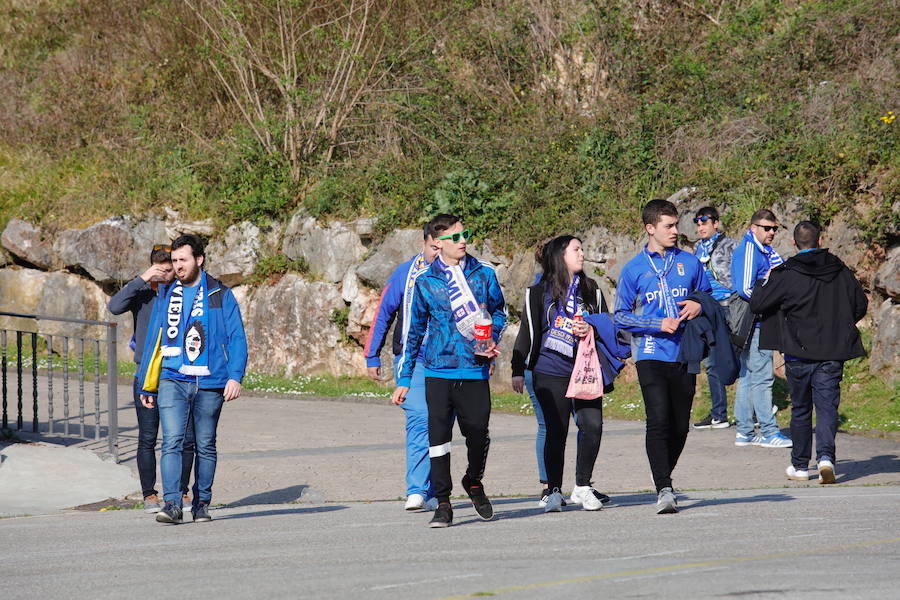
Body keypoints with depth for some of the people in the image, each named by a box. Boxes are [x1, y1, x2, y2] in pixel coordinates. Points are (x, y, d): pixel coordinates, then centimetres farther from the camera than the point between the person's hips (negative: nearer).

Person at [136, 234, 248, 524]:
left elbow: (237, 338, 2)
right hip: (172, 380, 1)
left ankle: (202, 503, 16)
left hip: (209, 382, -1)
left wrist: (235, 377, -11)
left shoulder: (220, 295, 5)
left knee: (205, 446, 6)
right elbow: (153, 340, 18)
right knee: (171, 442, -14)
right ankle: (172, 504, -19)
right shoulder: (165, 295, 13)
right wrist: (147, 385, 15)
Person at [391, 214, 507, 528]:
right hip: (438, 370, -1)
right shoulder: (425, 282, 3)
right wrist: (404, 379, 10)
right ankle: (442, 503, 4)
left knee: (478, 432, 0)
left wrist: (492, 340, 0)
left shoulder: (483, 273, 6)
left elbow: (499, 310, 20)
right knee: (438, 434, -5)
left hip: (475, 369, 1)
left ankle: (474, 483, 31)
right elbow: (414, 330, 10)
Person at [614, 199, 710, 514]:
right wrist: (658, 325, -10)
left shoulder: (690, 262, 9)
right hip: (651, 355, -3)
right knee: (658, 420, -16)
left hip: (684, 355, 3)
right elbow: (621, 316, 4)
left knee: (680, 426, 8)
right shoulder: (634, 269, 3)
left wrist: (700, 306, -4)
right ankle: (664, 490, -18)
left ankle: (664, 478, 29)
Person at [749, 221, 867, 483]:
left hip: (799, 354, -1)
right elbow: (860, 305, 12)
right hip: (833, 353, 2)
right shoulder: (841, 272, 3)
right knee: (827, 406, 1)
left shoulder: (785, 275, -9)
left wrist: (763, 282, 13)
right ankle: (826, 456, -22)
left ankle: (800, 465, 18)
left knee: (800, 409, 12)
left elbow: (757, 303, -6)